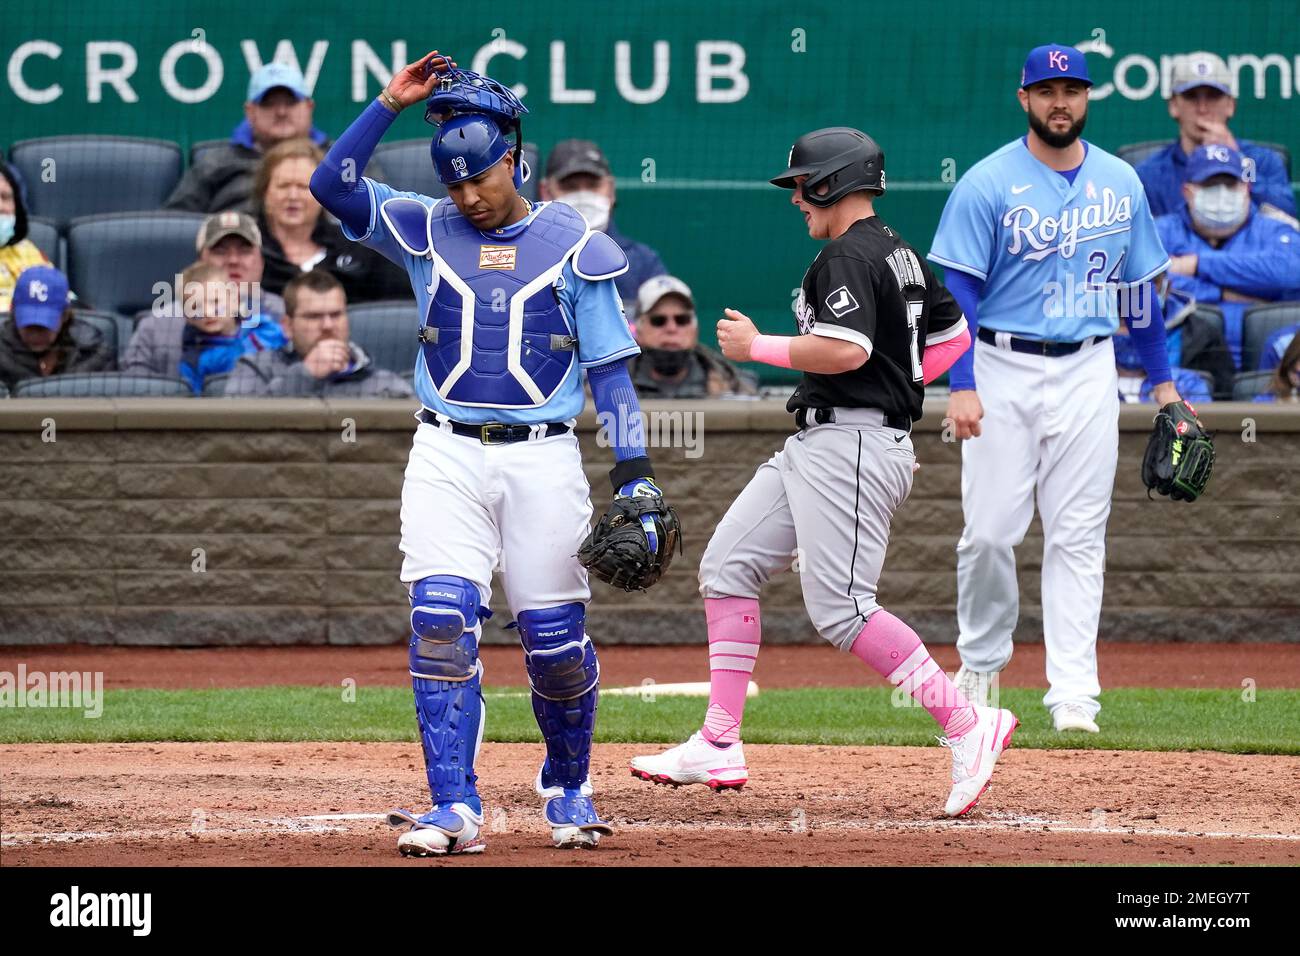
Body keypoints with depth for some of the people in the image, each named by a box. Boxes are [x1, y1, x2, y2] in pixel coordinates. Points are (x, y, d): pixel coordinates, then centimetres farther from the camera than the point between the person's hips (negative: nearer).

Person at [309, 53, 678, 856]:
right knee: (442, 624, -12)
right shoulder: (425, 230, 7)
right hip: (447, 458, 1)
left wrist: (635, 475, -6)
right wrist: (391, 104, -11)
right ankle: (455, 812, -12)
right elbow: (332, 186, -5)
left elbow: (609, 367, 1)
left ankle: (568, 788, 24)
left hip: (543, 458, -1)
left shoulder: (575, 246, 2)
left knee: (555, 639, 0)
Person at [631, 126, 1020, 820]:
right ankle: (718, 746, 9)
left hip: (848, 445, -11)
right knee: (728, 567, 10)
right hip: (815, 445, 11)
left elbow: (848, 348, -26)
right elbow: (955, 336, 24)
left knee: (840, 609, -15)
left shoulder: (847, 256, -13)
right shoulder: (902, 255, 17)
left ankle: (967, 725, -13)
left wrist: (757, 347, -15)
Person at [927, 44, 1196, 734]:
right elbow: (958, 289, -8)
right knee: (989, 530, -3)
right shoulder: (988, 184, -5)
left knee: (1078, 536, -1)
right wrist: (962, 386, -17)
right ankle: (980, 663, 19)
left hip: (1088, 373, 3)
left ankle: (1073, 695, -2)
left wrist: (1161, 379, 14)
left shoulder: (1121, 183, 8)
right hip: (1003, 372, -3)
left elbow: (1138, 286, 16)